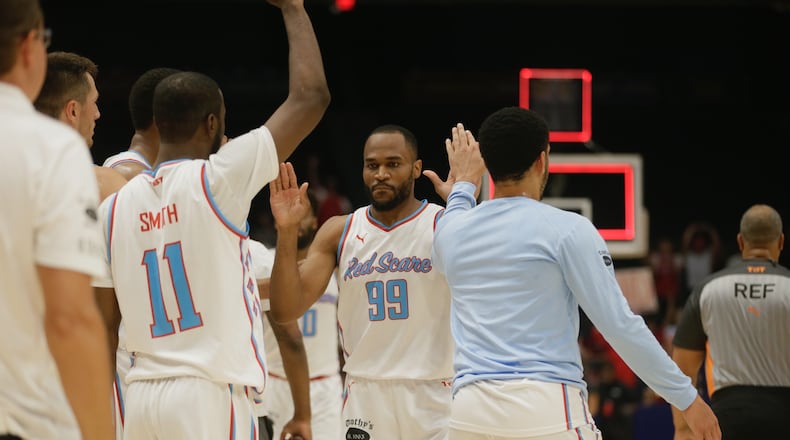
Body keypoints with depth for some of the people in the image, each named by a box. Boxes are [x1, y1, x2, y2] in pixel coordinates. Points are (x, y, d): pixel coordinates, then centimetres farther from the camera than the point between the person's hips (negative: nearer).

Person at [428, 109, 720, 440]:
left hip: (469, 412, 5)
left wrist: (463, 186, 53)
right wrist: (687, 398, 2)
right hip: (546, 412, -5)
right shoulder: (566, 229, -4)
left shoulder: (450, 230, 11)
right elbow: (620, 325, -6)